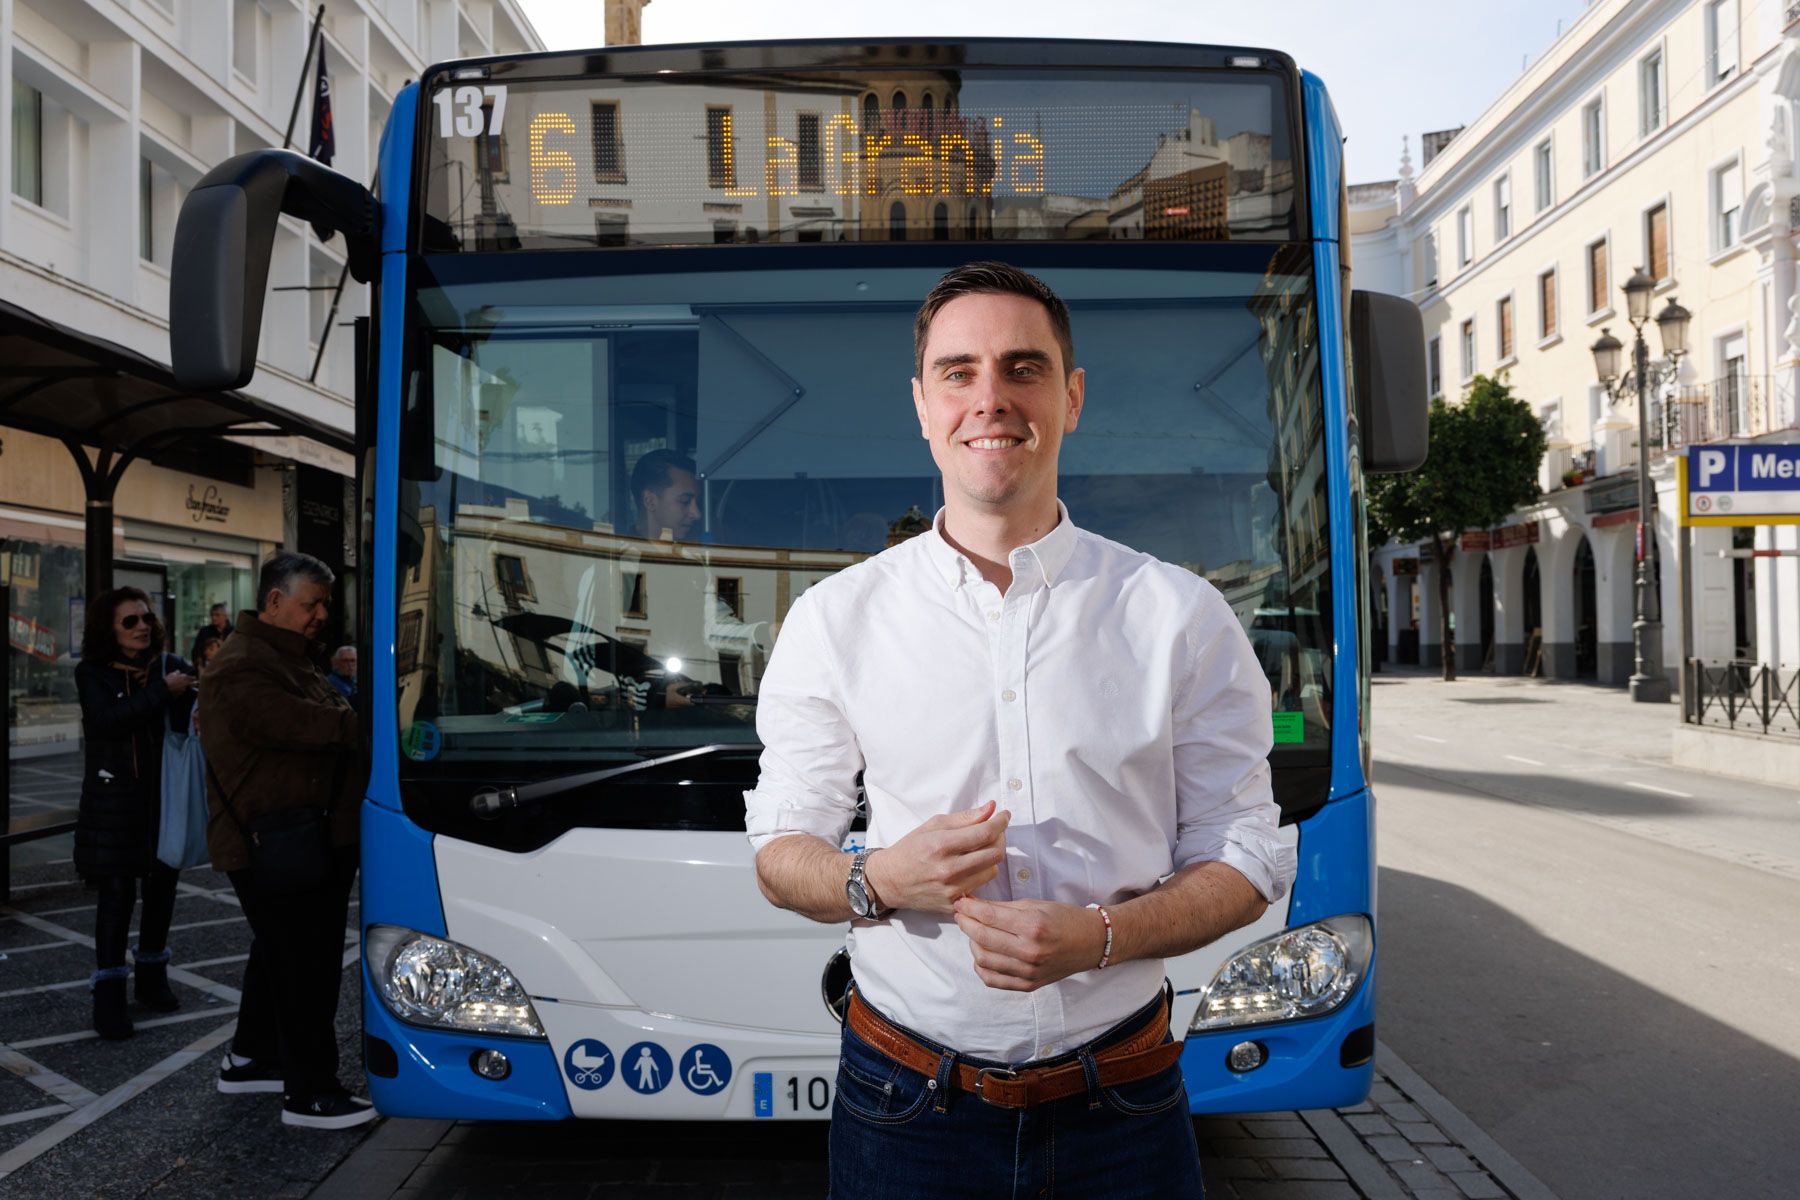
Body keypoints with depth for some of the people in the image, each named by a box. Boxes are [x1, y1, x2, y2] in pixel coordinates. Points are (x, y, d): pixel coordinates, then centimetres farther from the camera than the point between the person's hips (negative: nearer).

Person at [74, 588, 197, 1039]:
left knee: (162, 886, 12)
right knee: (117, 893, -4)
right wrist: (163, 691, -23)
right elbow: (108, 720, -20)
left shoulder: (170, 666, 3)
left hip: (165, 798, 3)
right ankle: (109, 992, 4)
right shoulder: (92, 674, -3)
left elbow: (189, 722, -5)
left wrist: (191, 695, -26)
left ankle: (152, 976, 30)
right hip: (115, 801, -3)